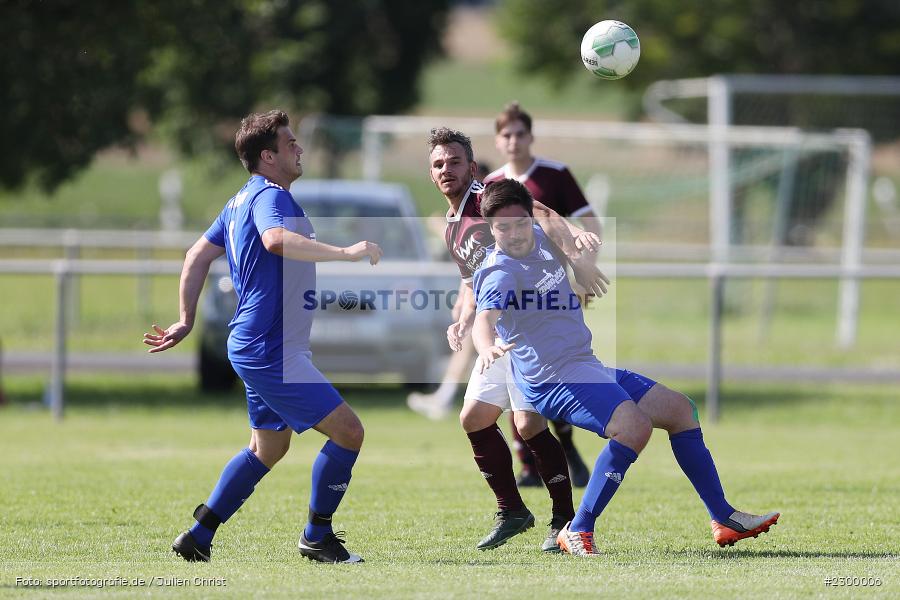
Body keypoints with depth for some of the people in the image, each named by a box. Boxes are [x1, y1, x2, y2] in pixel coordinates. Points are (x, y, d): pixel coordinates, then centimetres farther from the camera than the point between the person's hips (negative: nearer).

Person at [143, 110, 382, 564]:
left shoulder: (242, 201, 16)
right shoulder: (269, 196, -15)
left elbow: (198, 256, 21)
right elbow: (277, 240, -37)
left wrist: (186, 321, 23)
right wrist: (344, 253, -39)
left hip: (255, 347, 11)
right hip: (271, 351, -11)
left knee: (268, 448, 20)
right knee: (347, 430, -11)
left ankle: (199, 536, 21)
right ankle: (317, 536, 0)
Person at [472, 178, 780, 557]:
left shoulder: (541, 240, 8)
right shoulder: (499, 273, -18)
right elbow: (484, 319, -38)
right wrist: (488, 348, -56)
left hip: (588, 368, 10)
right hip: (551, 379, -10)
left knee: (679, 408, 12)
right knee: (634, 424, -31)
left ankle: (723, 519, 20)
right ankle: (578, 532, -27)